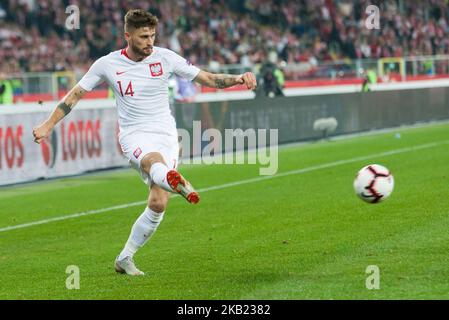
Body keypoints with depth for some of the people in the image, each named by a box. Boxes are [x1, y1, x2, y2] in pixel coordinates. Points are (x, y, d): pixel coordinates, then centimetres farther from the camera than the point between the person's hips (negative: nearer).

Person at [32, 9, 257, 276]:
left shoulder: (165, 57, 2)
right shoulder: (107, 64, 1)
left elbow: (207, 78, 4)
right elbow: (76, 94, 11)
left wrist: (238, 79, -12)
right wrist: (48, 125, 6)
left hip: (165, 134, 2)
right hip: (134, 135, -2)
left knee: (158, 203, -12)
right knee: (154, 162, -39)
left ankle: (125, 259, 4)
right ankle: (177, 182, -76)